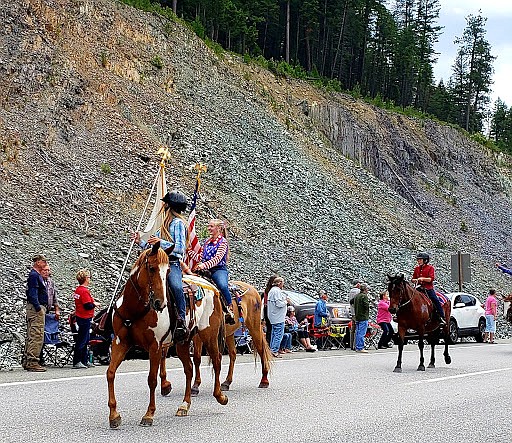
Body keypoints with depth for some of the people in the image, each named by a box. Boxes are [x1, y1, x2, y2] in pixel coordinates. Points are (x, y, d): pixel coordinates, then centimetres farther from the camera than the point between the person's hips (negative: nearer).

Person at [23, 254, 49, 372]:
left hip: (38, 308, 11)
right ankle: (32, 362, -12)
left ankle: (27, 361, 15)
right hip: (36, 308, -11)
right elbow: (33, 294, -20)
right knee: (37, 335, -12)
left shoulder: (37, 275, 19)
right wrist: (38, 308, -23)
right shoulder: (34, 275, -12)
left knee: (31, 336, 12)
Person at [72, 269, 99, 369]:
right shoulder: (84, 291, -19)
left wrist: (93, 303, 13)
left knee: (85, 340, 16)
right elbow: (88, 306, -23)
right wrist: (95, 304, -6)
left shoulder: (78, 289, 11)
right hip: (85, 318, -10)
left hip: (80, 317, 10)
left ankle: (84, 361, 22)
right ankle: (76, 362, -4)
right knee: (82, 340, -6)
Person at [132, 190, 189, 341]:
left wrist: (161, 242, -21)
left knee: (176, 287, -37)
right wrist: (140, 242, 17)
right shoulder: (165, 225, 25)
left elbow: (180, 248, -13)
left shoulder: (178, 223, -1)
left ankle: (181, 322, -38)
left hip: (173, 264, -9)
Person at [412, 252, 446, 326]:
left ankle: (442, 318, -14)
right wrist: (416, 280, -7)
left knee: (436, 300, -17)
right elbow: (413, 279, 16)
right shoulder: (417, 268, 14)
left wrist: (423, 279, -23)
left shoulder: (430, 268, 0)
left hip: (429, 288, -5)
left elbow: (431, 279, -11)